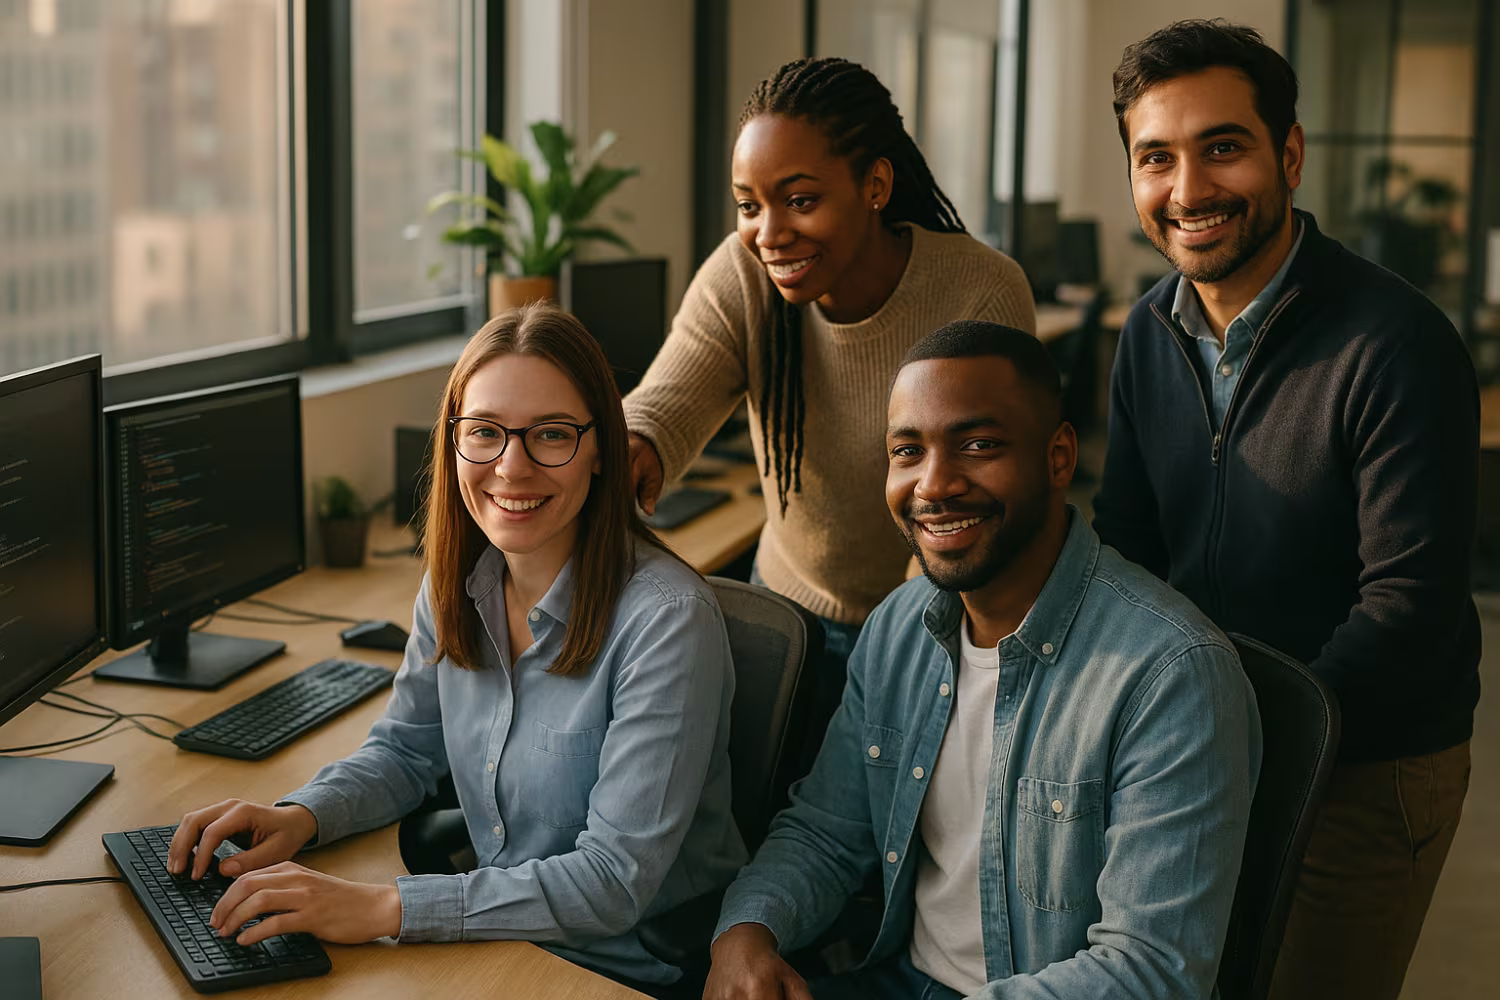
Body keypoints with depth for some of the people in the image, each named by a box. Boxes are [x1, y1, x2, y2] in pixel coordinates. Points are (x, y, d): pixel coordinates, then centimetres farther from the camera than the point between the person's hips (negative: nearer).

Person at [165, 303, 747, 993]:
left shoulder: (666, 619, -23)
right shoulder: (456, 583, -1)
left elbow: (615, 880, -25)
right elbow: (407, 749, 14)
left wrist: (381, 908, -30)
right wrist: (302, 816, -7)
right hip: (506, 939, 6)